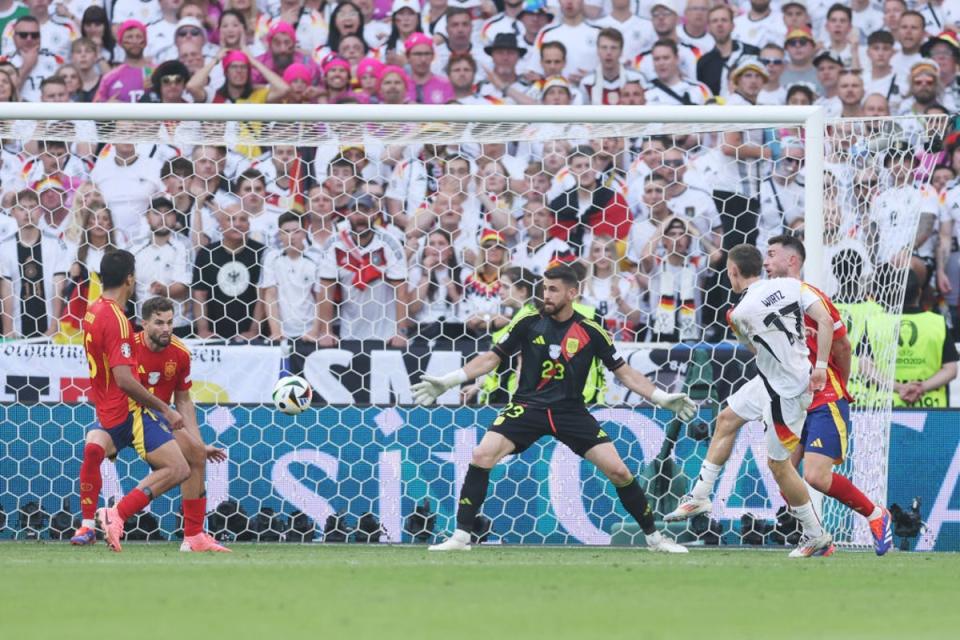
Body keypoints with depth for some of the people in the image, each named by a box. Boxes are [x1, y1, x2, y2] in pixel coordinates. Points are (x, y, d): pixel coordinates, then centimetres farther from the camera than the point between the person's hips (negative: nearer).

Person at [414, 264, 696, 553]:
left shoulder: (591, 331, -3)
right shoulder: (528, 322, -3)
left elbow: (624, 372, 5)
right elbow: (492, 358, 5)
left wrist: (663, 398, -3)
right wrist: (447, 382, -1)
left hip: (571, 412, 0)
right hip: (527, 407, 0)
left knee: (618, 471, -9)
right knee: (482, 457, -21)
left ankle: (654, 537, 11)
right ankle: (460, 536, -12)